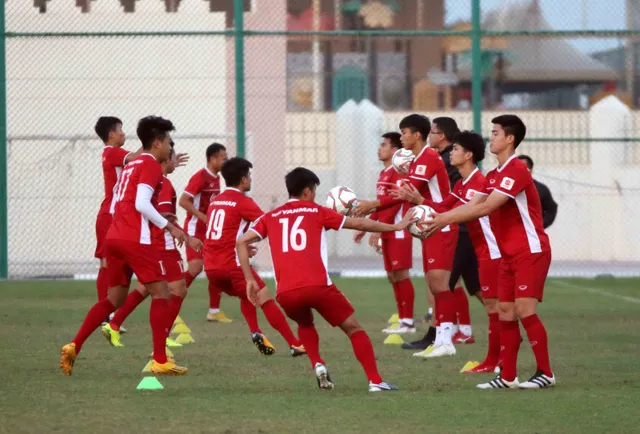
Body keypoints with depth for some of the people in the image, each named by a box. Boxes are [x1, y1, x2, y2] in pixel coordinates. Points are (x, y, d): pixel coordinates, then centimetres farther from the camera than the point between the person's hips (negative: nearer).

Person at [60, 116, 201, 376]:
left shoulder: (131, 165, 23)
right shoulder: (151, 165, -5)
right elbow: (141, 204, -17)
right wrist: (170, 227, -10)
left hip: (114, 237, 9)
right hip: (135, 240, -9)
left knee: (114, 299, 15)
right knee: (161, 293, -3)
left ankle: (73, 347, 3)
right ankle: (160, 361, -8)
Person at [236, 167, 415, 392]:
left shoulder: (270, 218, 19)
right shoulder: (317, 212, 13)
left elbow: (241, 242, 8)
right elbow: (360, 224, 17)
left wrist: (250, 280, 10)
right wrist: (396, 226, 28)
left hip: (285, 293, 3)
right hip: (317, 286, -3)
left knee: (305, 324, 34)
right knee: (353, 328, 13)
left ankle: (317, 364, 10)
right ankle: (375, 381, 1)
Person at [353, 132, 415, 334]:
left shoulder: (398, 173, -12)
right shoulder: (384, 174, 16)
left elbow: (395, 203, -19)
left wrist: (378, 229, -21)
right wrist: (364, 227, 21)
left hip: (398, 233, -9)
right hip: (388, 233, 9)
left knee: (401, 274, -8)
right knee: (393, 276, 9)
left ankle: (408, 322, -6)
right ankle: (402, 320, 13)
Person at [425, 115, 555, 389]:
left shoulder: (517, 170, -18)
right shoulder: (494, 175, 13)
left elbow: (486, 208, -24)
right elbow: (472, 204, 8)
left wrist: (446, 219, -24)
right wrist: (440, 217, -4)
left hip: (530, 251, -9)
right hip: (510, 254, 9)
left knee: (525, 309, -13)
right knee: (505, 311, 5)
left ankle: (545, 373, -6)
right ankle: (508, 377, 7)